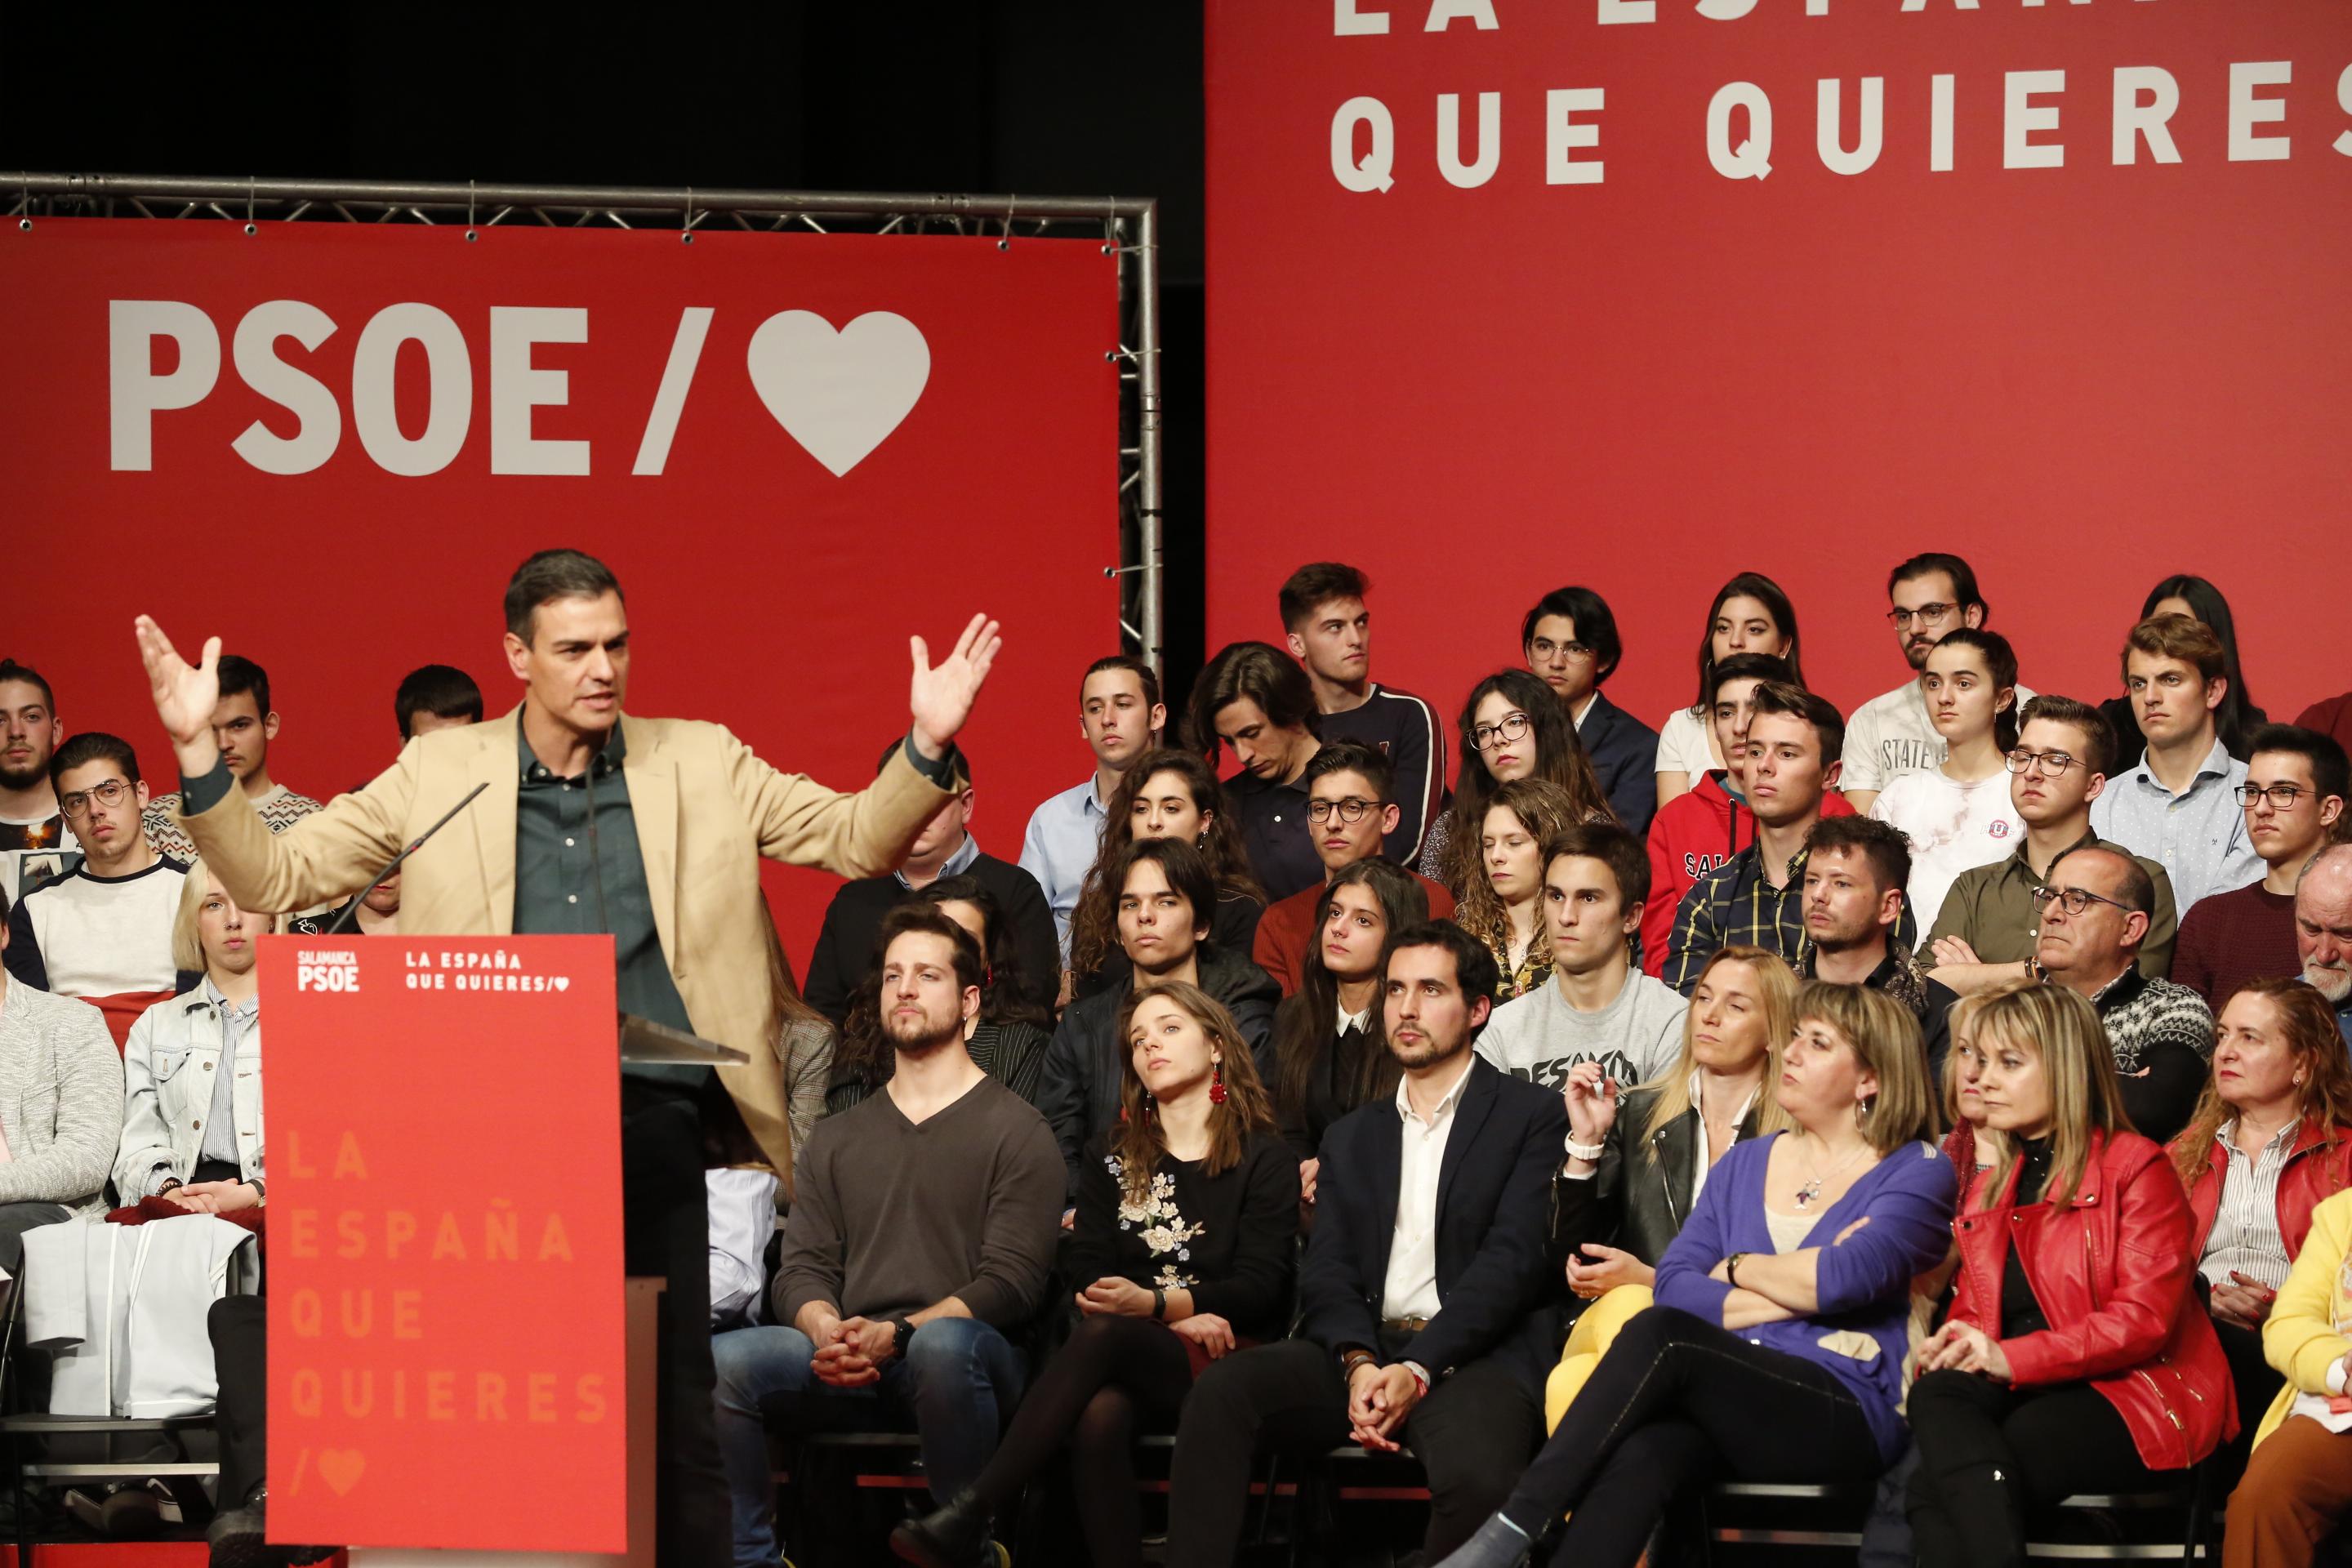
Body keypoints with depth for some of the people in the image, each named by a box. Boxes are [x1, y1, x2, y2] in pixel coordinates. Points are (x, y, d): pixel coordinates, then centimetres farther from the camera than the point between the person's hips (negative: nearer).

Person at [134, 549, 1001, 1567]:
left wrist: (928, 745, -10)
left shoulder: (702, 764, 10)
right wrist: (196, 752, -8)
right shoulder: (439, 773, 7)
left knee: (676, 1405, 2)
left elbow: (859, 841, 7)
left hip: (653, 1128, 0)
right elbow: (274, 876, 6)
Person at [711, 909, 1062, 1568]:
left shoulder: (1015, 1130, 6)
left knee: (944, 1344, -41)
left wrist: (896, 1334, -19)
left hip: (965, 1349, -4)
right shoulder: (837, 1137, 22)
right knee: (720, 1360, -24)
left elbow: (1012, 1280, -5)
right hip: (851, 1367, 4)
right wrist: (828, 1333, -12)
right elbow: (801, 1270, 13)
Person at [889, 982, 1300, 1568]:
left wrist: (1152, 1303, -19)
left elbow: (1259, 1287, -3)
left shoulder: (1263, 1158, 8)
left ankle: (967, 1518, -43)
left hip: (1223, 1360, -3)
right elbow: (1087, 1272, 9)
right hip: (1130, 1364, 3)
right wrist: (1180, 1315, -9)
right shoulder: (1112, 1156, 20)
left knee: (1102, 1335, -35)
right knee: (1098, 1414, -36)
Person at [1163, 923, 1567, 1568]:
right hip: (1362, 1351, 5)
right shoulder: (1351, 1137, 24)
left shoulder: (1533, 1117, 8)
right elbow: (1326, 1272, 11)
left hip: (1471, 1357, -4)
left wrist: (1420, 1369, -17)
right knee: (1222, 1389, -25)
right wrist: (1359, 1364, -11)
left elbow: (1512, 1260, -5)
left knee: (1474, 1479, -38)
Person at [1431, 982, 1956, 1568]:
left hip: (1845, 1420, -4)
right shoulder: (1746, 1162, 21)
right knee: (1636, 1458, -33)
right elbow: (1674, 1287, 8)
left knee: (1659, 1335, -30)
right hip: (1731, 1406, 4)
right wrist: (1795, 1291, -4)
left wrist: (1738, 1268, 4)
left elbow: (1843, 1279, -14)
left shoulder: (1916, 1172, 5)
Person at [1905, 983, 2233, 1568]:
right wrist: (1947, 1350, -6)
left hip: (2130, 1396, -6)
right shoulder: (1989, 1191, 24)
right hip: (2019, 1393, 6)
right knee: (1936, 1394, -33)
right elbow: (1973, 1313, 21)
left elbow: (2145, 1317, -11)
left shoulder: (2135, 1167, 0)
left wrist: (2012, 1359, -20)